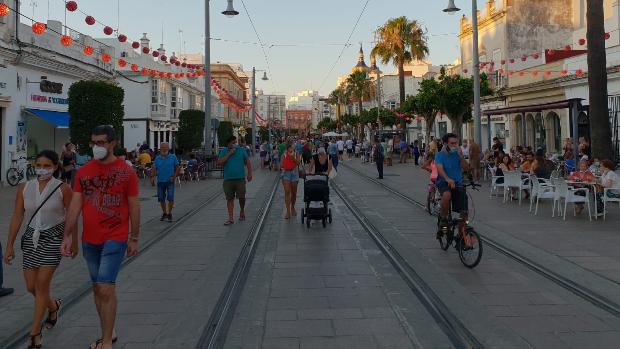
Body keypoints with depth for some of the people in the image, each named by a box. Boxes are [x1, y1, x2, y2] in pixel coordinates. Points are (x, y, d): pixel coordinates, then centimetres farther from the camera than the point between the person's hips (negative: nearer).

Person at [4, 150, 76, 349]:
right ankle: (53, 306, 40)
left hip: (53, 238, -4)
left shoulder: (63, 189, -8)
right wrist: (9, 246, 4)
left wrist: (74, 243, 2)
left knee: (42, 284, -7)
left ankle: (35, 333, 5)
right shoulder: (24, 188, 2)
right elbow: (17, 217, 4)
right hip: (31, 238, 4)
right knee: (31, 286, 9)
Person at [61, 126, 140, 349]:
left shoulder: (126, 172, -6)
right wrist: (67, 236, 0)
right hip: (89, 240, 5)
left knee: (106, 288, -12)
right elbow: (75, 205, 5)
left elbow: (134, 207, -3)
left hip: (115, 239, -5)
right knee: (97, 288, 14)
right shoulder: (83, 172, 5)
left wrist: (134, 239, -2)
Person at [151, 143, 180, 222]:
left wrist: (174, 176, -8)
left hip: (170, 181, -2)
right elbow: (154, 169, 6)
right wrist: (152, 178, -8)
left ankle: (169, 214, 5)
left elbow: (178, 168, 3)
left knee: (170, 198, -10)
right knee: (161, 199, 8)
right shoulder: (157, 158, 7)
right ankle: (164, 213, 26)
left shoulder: (173, 157, 1)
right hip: (160, 181, 3)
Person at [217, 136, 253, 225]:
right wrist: (229, 154, -11)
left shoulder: (241, 150, 7)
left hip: (240, 178, 0)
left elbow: (247, 162, 10)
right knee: (229, 198, 1)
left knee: (241, 197, 1)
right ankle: (230, 218, 5)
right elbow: (219, 162, -9)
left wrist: (249, 173, 2)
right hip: (228, 179, 0)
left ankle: (242, 211, 29)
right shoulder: (223, 151, 5)